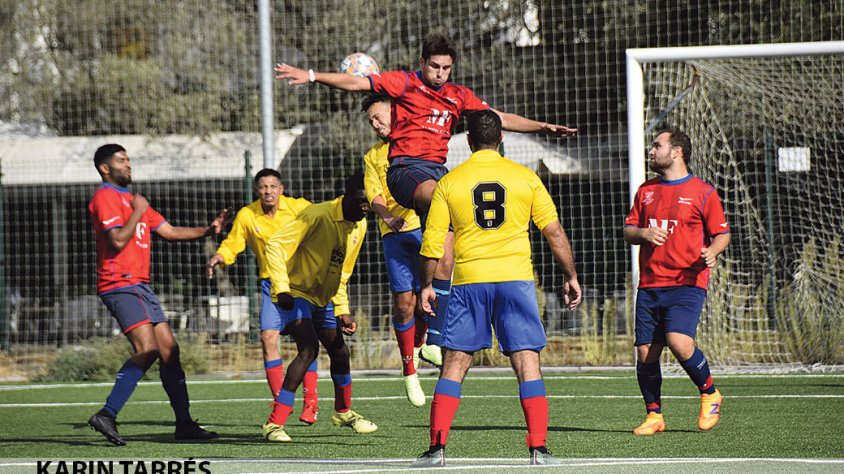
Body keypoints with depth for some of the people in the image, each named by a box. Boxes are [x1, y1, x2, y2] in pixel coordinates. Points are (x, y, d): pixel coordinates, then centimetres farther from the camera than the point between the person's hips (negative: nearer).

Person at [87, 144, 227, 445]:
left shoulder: (132, 199, 23)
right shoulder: (105, 197, -7)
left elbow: (169, 231, 21)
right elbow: (118, 240, -19)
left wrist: (207, 230, 10)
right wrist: (137, 212, -11)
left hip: (140, 285, 10)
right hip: (119, 284, -10)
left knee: (169, 350, 5)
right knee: (147, 349, -22)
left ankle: (184, 423, 7)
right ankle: (107, 415, -22)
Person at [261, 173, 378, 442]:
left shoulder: (359, 226, 5)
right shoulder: (318, 216, -22)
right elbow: (275, 245, -23)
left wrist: (342, 311, 13)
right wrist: (281, 288, -30)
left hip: (323, 299, 8)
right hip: (296, 293, -8)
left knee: (340, 352, 15)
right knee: (308, 349, -24)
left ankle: (343, 412, 41)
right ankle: (275, 424, -25)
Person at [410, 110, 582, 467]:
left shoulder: (449, 183, 4)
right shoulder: (525, 177, 5)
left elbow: (432, 242, 4)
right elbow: (554, 231, 4)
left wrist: (426, 285, 16)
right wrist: (571, 277, 12)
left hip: (469, 282, 0)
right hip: (515, 278, 0)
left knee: (453, 367, 6)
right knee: (527, 364, 0)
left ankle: (437, 448, 1)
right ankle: (538, 448, -7)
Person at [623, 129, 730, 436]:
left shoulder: (702, 192, 1)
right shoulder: (646, 191, 16)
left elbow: (722, 233, 4)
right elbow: (628, 230, 18)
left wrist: (712, 252, -18)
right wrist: (643, 233, -4)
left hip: (687, 283, -5)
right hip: (649, 284, 5)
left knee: (678, 342, -23)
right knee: (645, 352, 0)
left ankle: (709, 393, 1)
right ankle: (654, 415, 15)